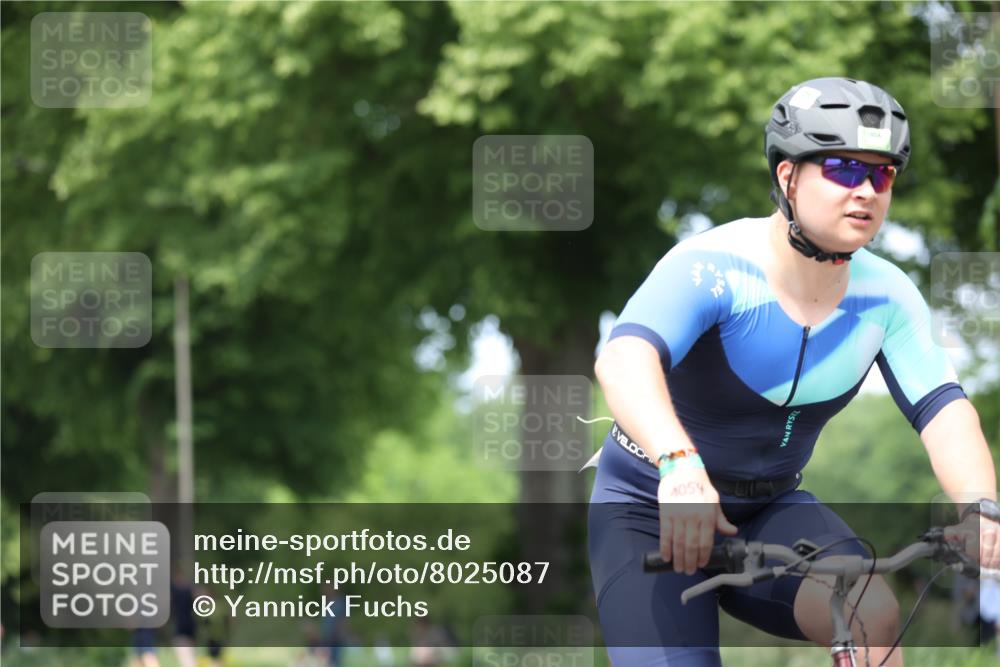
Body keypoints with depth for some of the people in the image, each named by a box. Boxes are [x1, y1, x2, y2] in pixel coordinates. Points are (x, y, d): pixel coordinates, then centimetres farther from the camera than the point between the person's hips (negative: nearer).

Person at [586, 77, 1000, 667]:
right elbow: (623, 358, -43)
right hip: (654, 512, -4)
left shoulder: (886, 297, -9)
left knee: (874, 616, -26)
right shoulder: (712, 268, -25)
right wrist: (678, 464, -63)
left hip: (770, 510, 4)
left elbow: (944, 409, -20)